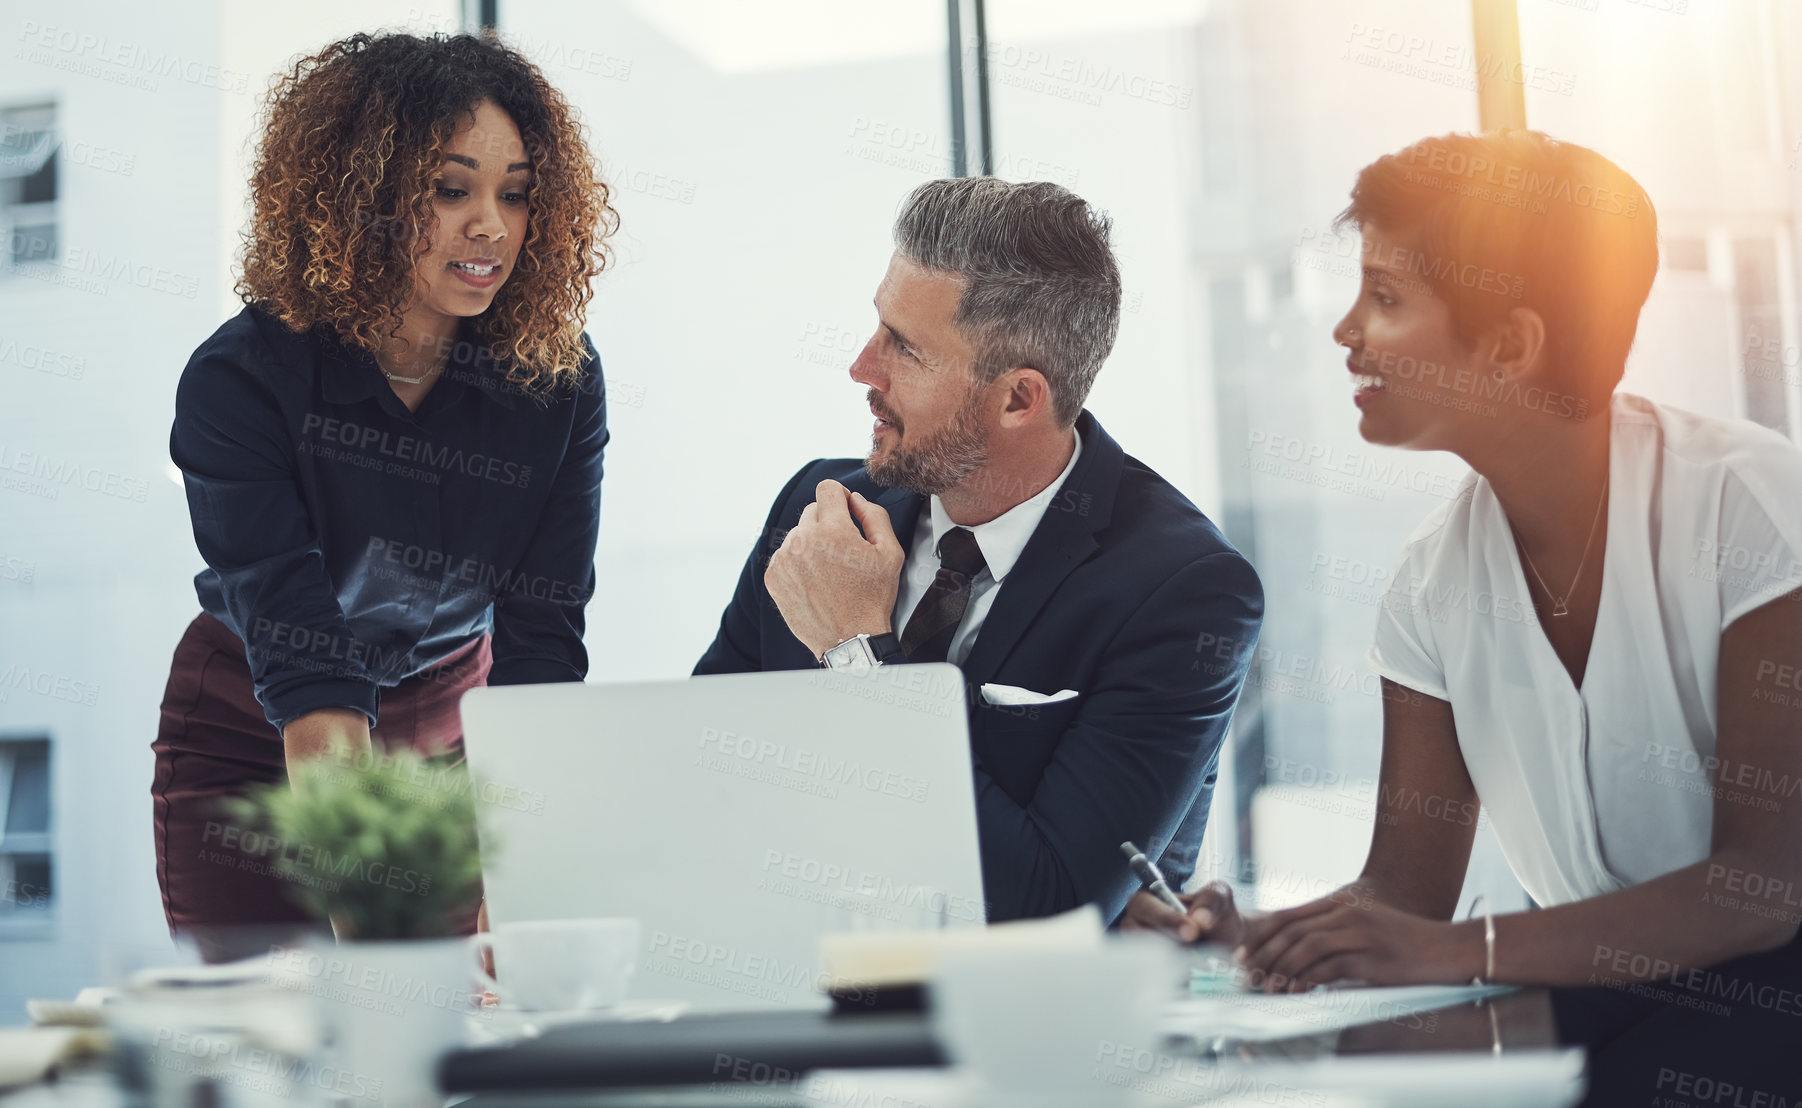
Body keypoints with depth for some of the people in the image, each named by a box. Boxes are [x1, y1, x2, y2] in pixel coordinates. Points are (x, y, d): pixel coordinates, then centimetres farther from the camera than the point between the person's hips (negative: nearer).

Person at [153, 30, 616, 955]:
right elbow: (306, 679, -33)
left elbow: (541, 637, -21)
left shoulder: (557, 377, -15)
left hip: (448, 723, 2)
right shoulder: (241, 379, -24)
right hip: (250, 735, -2)